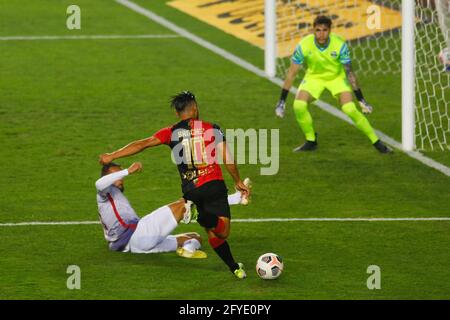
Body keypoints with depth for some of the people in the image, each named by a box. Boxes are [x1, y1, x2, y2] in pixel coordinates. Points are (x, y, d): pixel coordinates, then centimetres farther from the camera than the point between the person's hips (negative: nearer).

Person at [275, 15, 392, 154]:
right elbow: (292, 73, -16)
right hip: (314, 76, 2)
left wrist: (361, 99, -24)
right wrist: (282, 101, -16)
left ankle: (376, 141, -5)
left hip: (337, 76, -2)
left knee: (350, 109, -21)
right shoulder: (304, 46, -25)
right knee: (299, 105, -20)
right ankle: (311, 141, 3)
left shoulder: (339, 45, -28)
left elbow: (349, 72, -22)